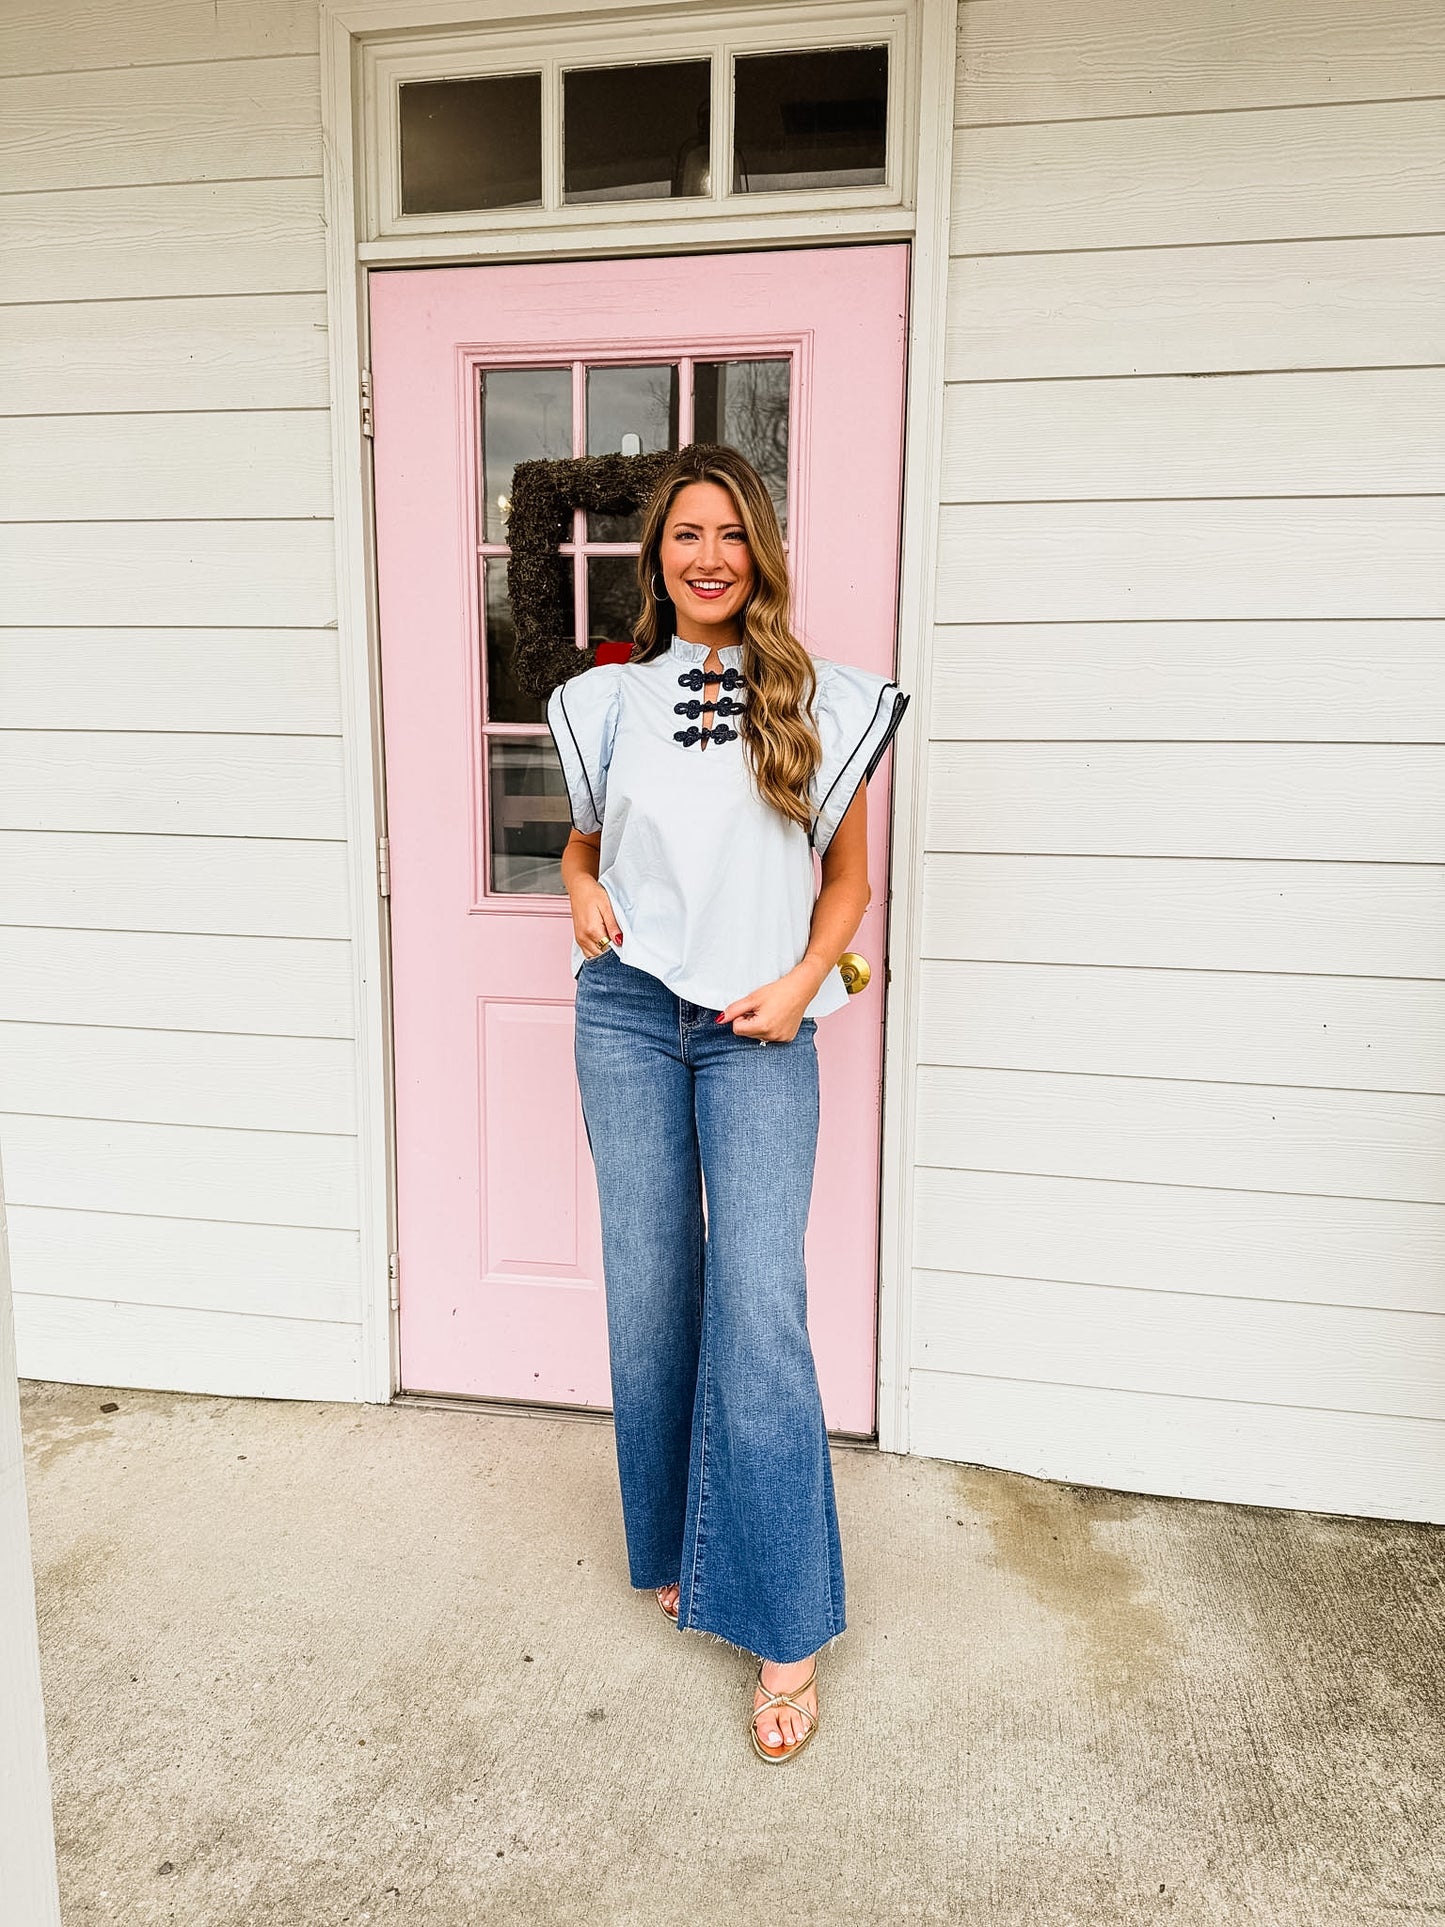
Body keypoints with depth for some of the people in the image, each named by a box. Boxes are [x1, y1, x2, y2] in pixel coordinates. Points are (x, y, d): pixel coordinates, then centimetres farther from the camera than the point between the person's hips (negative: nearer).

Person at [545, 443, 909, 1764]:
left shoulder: (819, 703, 3)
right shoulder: (609, 700, 8)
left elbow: (850, 876, 8)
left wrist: (801, 984, -7)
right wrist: (583, 893, 0)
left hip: (759, 1029, -2)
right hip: (628, 1013, 3)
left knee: (760, 1309, -8)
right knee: (649, 1291, 9)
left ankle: (786, 1628, 6)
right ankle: (671, 1545, 31)